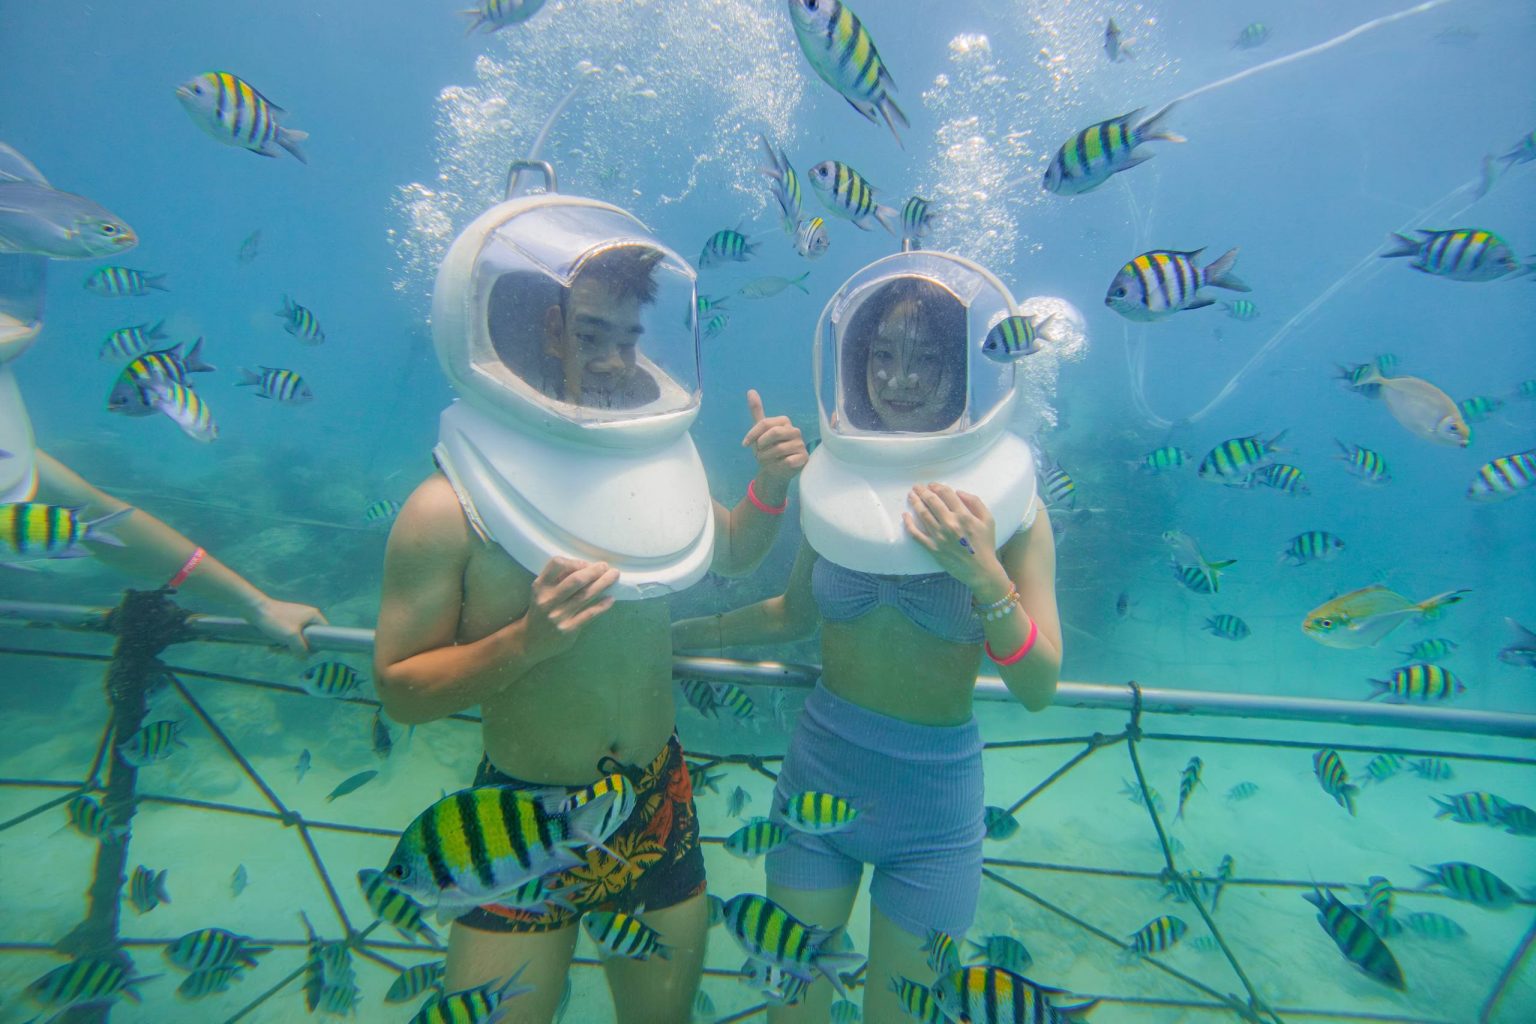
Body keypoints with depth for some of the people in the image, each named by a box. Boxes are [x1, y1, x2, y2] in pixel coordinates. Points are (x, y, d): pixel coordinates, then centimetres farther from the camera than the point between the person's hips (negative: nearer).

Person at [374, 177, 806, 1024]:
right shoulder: (450, 509, -18)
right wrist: (524, 640, -29)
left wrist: (769, 488, -7)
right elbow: (399, 691, -13)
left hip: (659, 803, 4)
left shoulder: (660, 459, -5)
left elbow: (731, 555, 12)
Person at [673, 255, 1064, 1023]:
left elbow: (1038, 687, -15)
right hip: (819, 764, 3)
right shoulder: (832, 478, -5)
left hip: (932, 792, -2)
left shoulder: (1009, 502, -12)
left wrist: (984, 574, -30)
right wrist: (676, 633, 9)